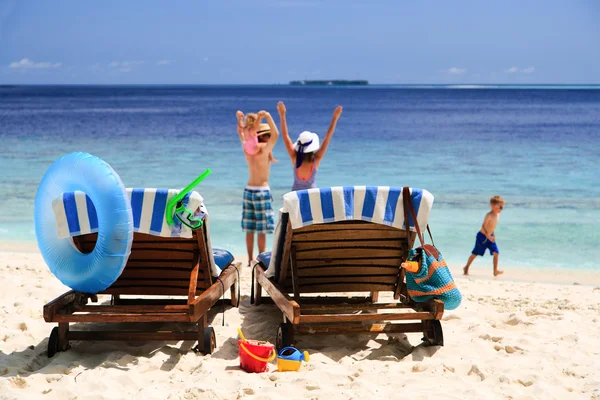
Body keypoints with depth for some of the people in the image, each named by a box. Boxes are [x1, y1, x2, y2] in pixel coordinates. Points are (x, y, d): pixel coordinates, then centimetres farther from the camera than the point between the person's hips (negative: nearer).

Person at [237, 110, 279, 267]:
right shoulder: (264, 148, -13)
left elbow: (241, 132, 22)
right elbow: (276, 134, -25)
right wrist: (268, 117, -26)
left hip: (248, 190, 7)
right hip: (262, 191, -7)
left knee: (250, 230, 9)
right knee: (262, 230, -2)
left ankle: (250, 260, 14)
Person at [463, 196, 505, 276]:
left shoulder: (498, 215, 2)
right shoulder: (489, 215, -23)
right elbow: (483, 226, -29)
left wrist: (492, 235, 18)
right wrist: (488, 236, -35)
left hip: (490, 236, 7)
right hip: (482, 236, -7)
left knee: (496, 252, -6)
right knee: (475, 253, 5)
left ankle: (495, 270, 0)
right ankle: (466, 267, 23)